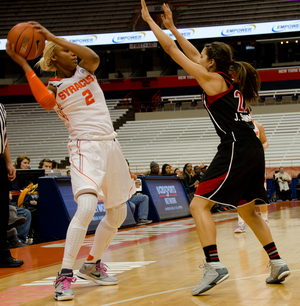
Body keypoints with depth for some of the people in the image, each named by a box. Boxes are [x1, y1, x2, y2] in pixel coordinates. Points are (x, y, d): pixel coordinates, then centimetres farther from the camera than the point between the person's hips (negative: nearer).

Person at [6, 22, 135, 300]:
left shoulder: (84, 70, 9)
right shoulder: (53, 87, -1)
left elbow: (93, 57, -16)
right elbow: (45, 101, -27)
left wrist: (52, 36, -21)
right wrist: (24, 65, -26)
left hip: (110, 145, 6)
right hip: (85, 147, -6)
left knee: (118, 213, 13)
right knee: (86, 207, -27)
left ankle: (92, 265, 30)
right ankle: (64, 276, -24)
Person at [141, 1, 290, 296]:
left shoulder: (212, 79, -3)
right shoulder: (230, 80, 19)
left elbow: (171, 49, 1)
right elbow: (192, 53, 31)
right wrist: (171, 26, 36)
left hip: (236, 149, -9)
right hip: (253, 150, 9)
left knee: (198, 205, -8)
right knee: (247, 211, 20)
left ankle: (214, 266, -21)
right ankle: (277, 263, 17)